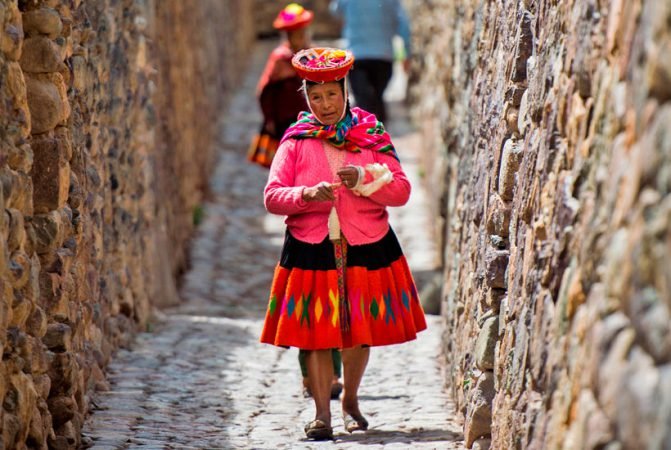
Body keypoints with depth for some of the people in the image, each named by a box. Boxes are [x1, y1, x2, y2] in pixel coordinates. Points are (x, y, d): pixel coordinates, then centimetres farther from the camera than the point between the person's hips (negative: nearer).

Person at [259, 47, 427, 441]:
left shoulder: (372, 135, 4)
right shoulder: (296, 141, 3)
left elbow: (401, 190, 0)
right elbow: (272, 196, -2)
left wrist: (364, 181, -18)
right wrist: (307, 195, -21)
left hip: (366, 248, 1)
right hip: (311, 250, -1)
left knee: (360, 332, 9)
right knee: (316, 333, -6)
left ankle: (351, 400, 30)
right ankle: (322, 414, -1)